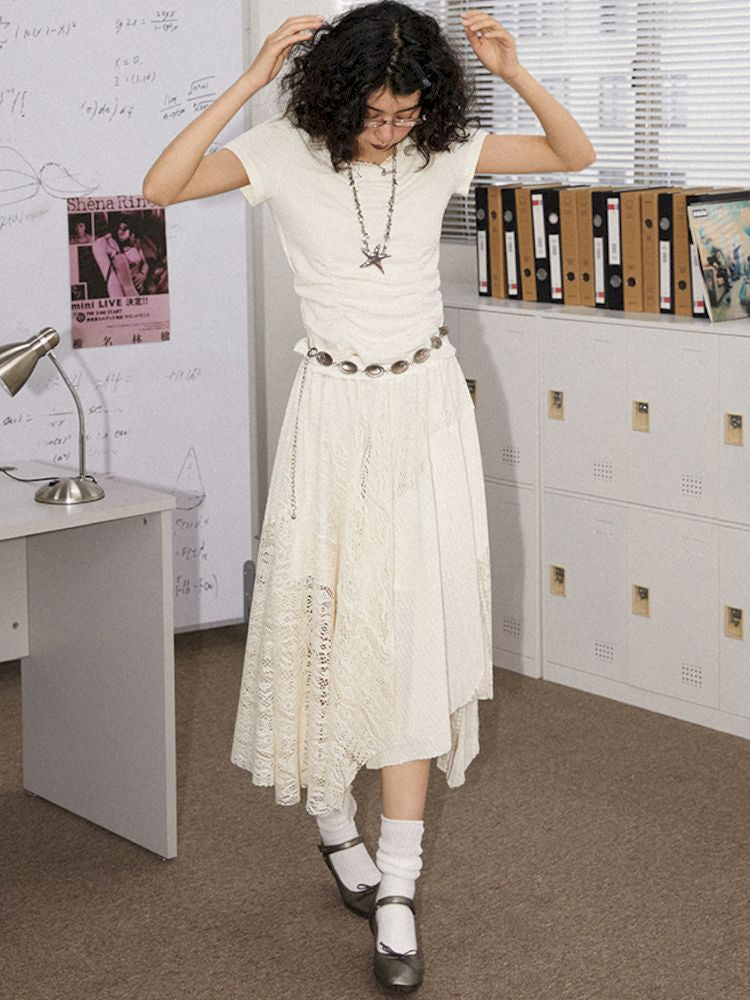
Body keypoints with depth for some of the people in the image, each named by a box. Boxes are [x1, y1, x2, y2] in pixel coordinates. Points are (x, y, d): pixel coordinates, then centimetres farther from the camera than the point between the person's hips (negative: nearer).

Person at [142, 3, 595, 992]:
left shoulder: (441, 151, -2)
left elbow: (575, 153, 2)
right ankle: (334, 819, 32)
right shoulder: (287, 150, -8)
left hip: (427, 405, 1)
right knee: (327, 618, 5)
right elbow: (161, 187, -21)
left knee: (418, 629, -3)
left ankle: (397, 887, 1)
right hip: (334, 409, -1)